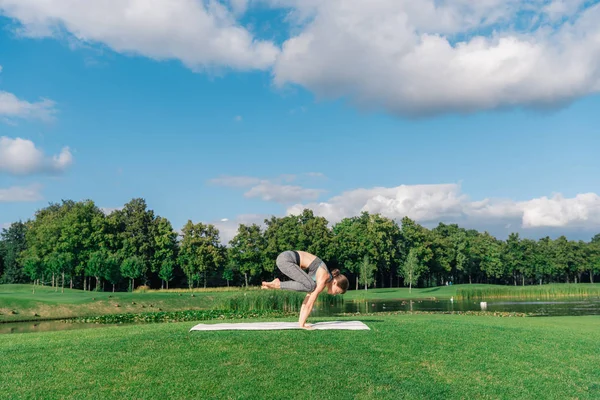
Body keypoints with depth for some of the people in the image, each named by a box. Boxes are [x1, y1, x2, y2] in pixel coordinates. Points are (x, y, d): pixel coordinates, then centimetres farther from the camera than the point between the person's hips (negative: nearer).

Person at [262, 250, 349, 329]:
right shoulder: (323, 280, -9)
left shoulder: (321, 277, 17)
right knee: (310, 286, -17)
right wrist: (302, 324, -6)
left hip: (288, 257, 9)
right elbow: (310, 303, -10)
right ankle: (277, 284, -10)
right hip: (285, 259, -9)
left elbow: (308, 298, 19)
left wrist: (301, 320, 17)